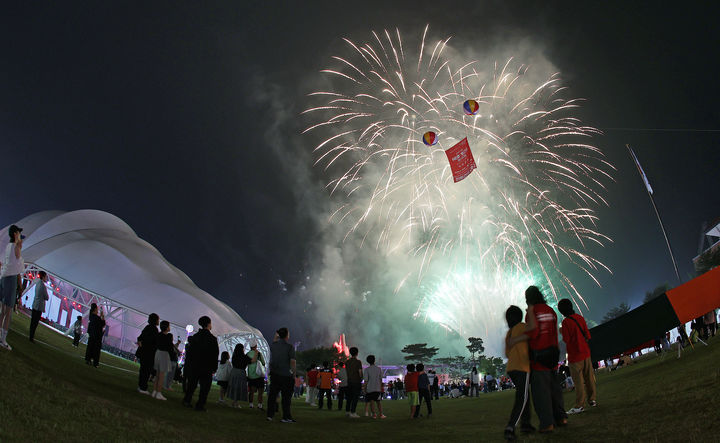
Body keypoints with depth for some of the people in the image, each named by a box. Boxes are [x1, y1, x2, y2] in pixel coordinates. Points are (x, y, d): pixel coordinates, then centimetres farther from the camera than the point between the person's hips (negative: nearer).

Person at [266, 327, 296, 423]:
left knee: (272, 394, 9)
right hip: (286, 374, -4)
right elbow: (292, 361, -14)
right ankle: (286, 417, 6)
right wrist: (294, 373, -3)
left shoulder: (273, 345, 4)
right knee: (286, 396, 3)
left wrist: (276, 337, 25)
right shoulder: (290, 347, -10)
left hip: (274, 373, 4)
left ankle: (270, 415, 10)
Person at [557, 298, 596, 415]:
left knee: (578, 380, -4)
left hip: (575, 355, -6)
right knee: (589, 377, 14)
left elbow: (566, 340, -16)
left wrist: (562, 332, 1)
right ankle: (592, 399, 21)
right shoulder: (580, 317, 4)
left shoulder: (566, 322, -16)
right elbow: (587, 335, 7)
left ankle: (579, 405, -2)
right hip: (585, 352, 7)